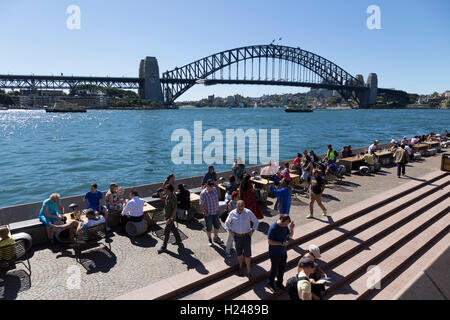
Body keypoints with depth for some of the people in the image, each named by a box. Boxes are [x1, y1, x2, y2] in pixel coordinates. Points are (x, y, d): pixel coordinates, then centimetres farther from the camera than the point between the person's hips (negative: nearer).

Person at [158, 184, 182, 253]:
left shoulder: (173, 198, -27)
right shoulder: (167, 195, 0)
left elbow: (175, 209, -26)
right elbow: (162, 198, 19)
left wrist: (170, 218, -29)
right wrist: (160, 193, -2)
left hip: (170, 217, -9)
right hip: (167, 216, 9)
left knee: (166, 232, -2)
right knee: (173, 229, 22)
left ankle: (164, 247, 8)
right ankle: (178, 241, 39)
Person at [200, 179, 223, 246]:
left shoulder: (215, 189, 0)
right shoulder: (203, 193, -20)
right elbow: (201, 205, -17)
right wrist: (205, 213, -19)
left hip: (216, 212, 6)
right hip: (208, 213, -6)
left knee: (217, 225, 19)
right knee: (209, 227, 10)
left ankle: (216, 237, 41)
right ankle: (209, 239, 32)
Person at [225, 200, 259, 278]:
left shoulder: (248, 212, -13)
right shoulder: (232, 213, -10)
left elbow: (256, 222, -1)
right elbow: (227, 223, 5)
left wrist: (252, 232, -7)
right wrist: (231, 232, -4)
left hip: (246, 236, -1)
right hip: (237, 236, 1)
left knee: (247, 254, 0)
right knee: (239, 253, 15)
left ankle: (248, 271, 16)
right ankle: (241, 266, 41)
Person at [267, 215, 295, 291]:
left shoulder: (285, 226, -5)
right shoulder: (273, 228, -27)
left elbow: (290, 235, 6)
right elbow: (270, 242, -25)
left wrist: (291, 228, -14)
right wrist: (282, 243, -29)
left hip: (283, 252, 6)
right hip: (275, 254, -6)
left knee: (282, 269, 20)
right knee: (274, 270, 11)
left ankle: (279, 283, 41)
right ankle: (271, 284, 35)